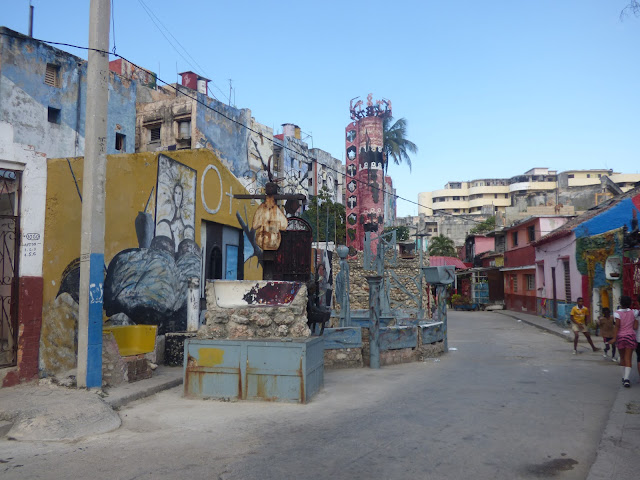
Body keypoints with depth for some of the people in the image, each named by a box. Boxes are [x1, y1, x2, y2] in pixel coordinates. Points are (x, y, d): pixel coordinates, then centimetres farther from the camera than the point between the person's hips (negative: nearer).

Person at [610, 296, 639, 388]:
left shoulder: (617, 313, -7)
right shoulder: (633, 312, 1)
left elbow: (617, 325, -15)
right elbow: (635, 327, -2)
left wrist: (614, 338, -15)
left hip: (620, 336, -1)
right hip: (630, 336, 1)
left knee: (622, 358, 16)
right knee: (628, 358, -1)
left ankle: (624, 377, 24)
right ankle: (626, 378, -14)